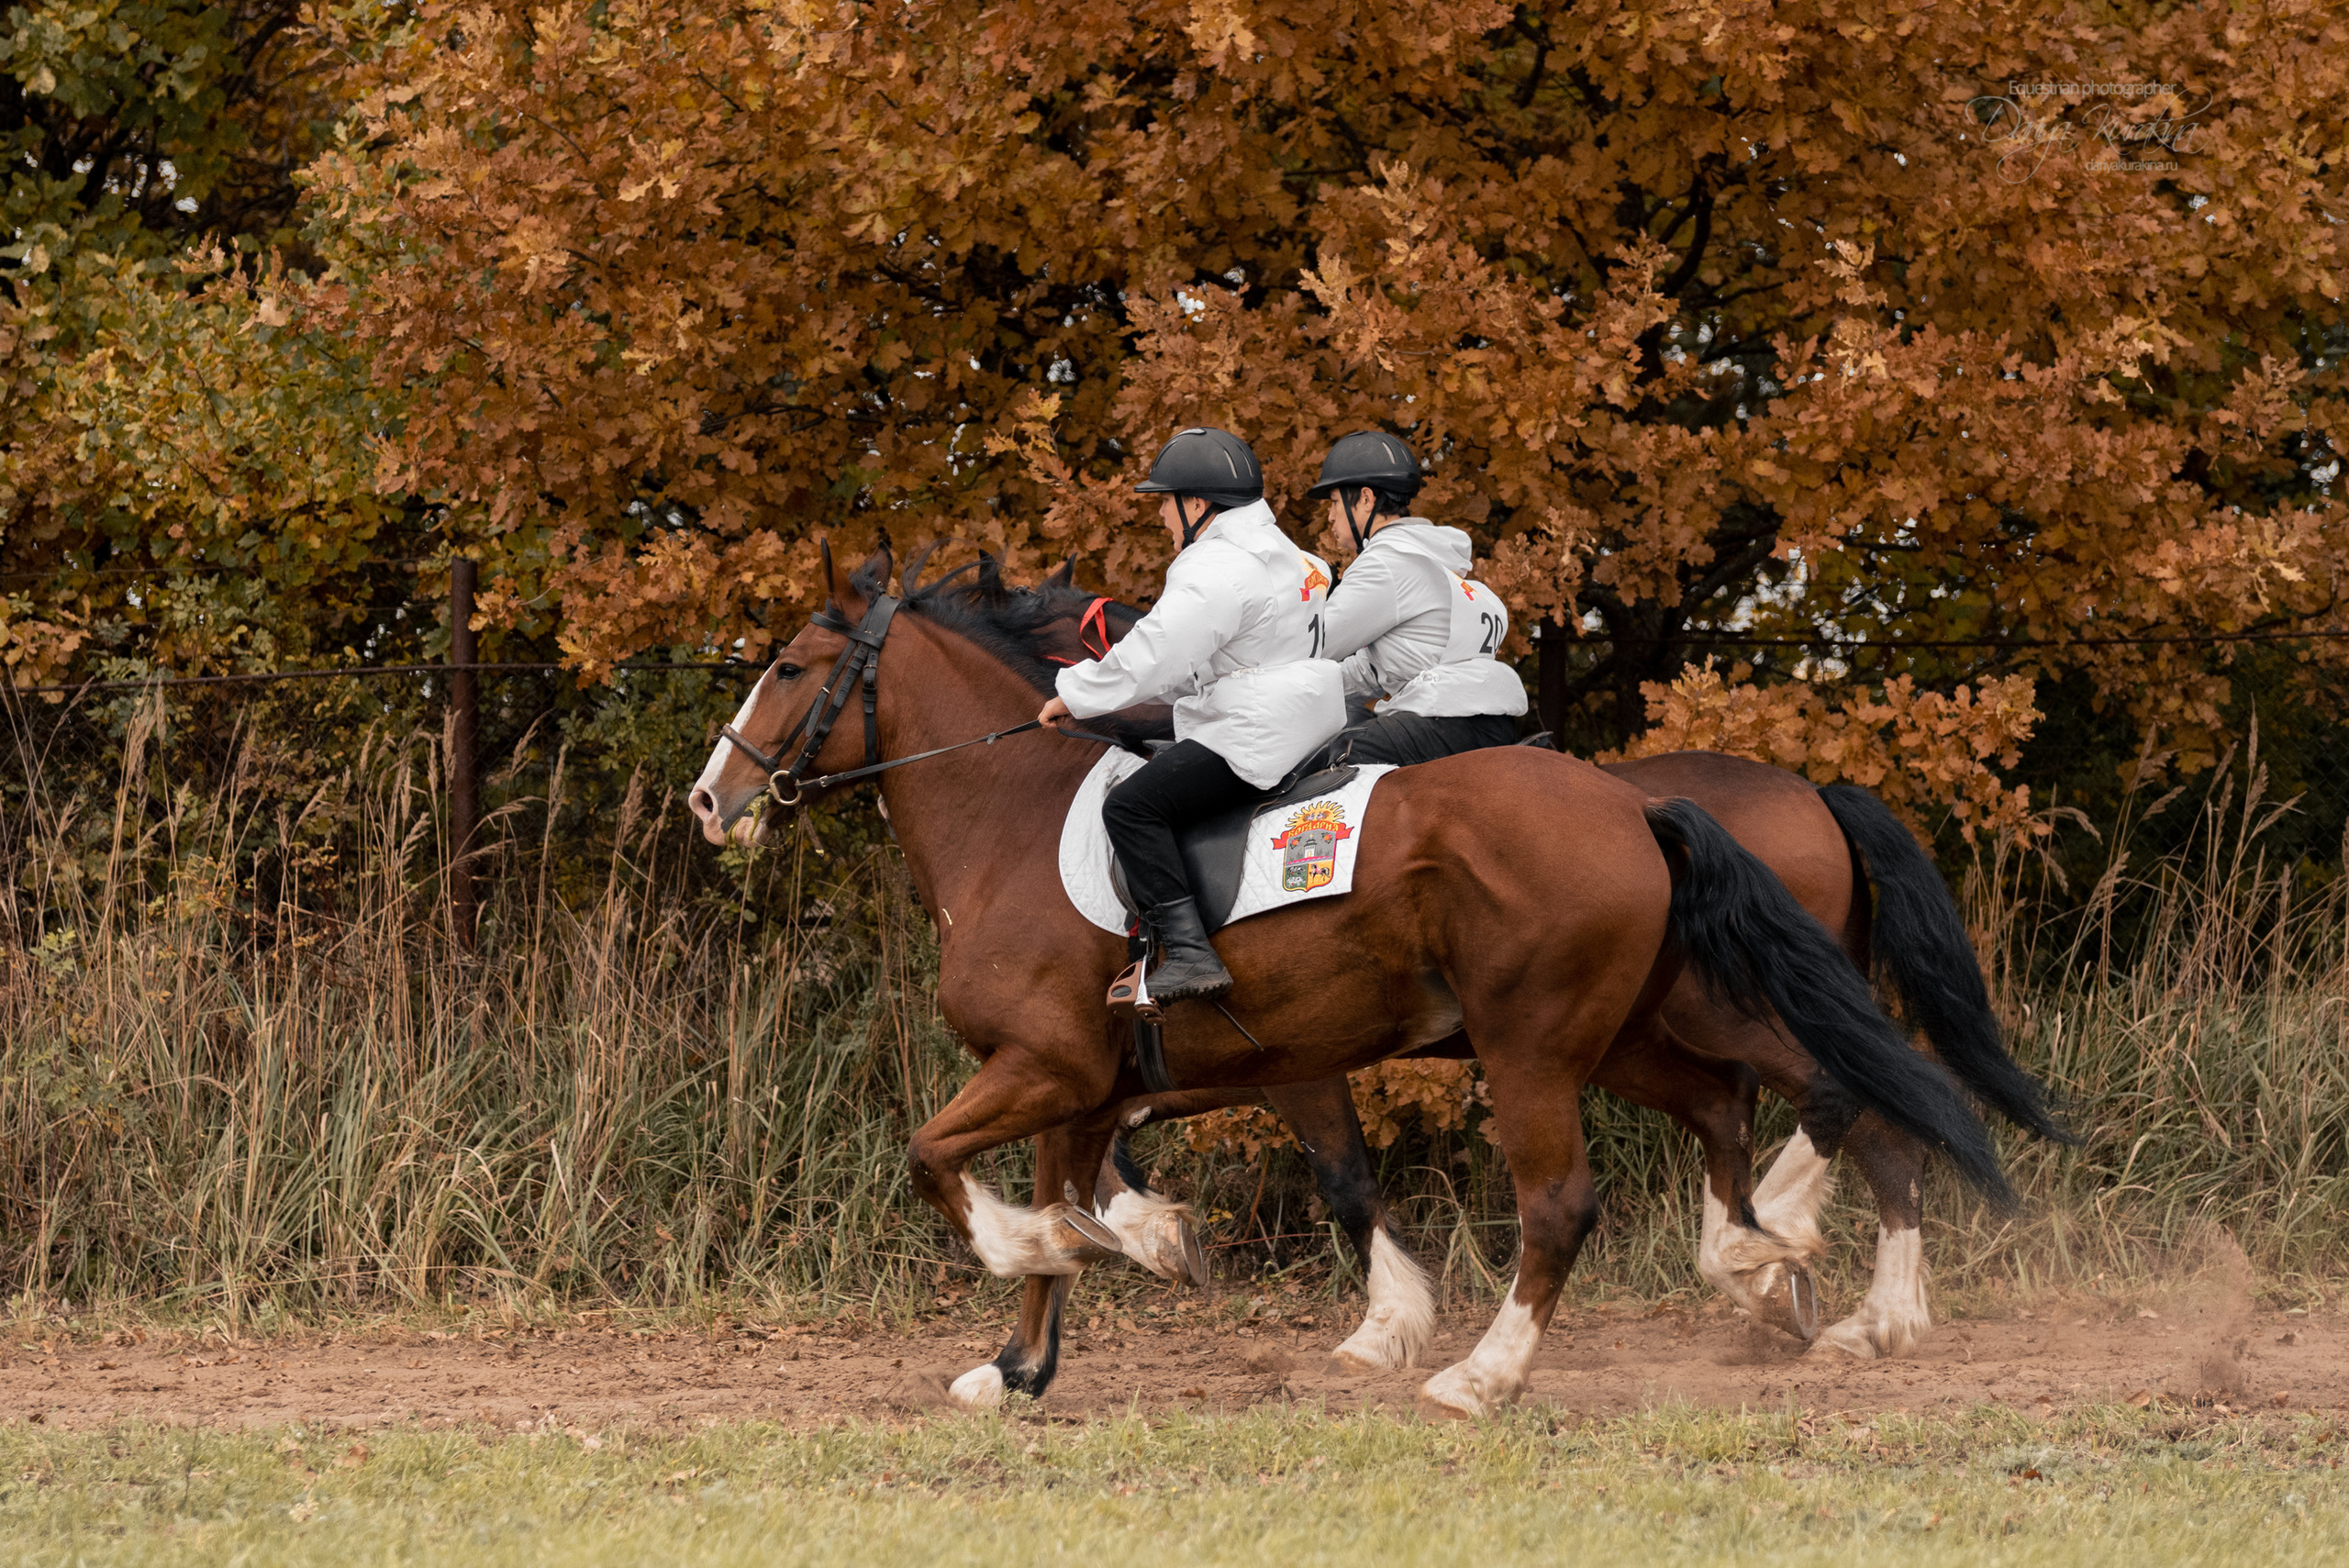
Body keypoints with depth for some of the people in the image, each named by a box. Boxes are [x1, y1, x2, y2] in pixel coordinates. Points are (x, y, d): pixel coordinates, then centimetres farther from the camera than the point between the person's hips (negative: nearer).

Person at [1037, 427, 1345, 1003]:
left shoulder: (1217, 571, -17)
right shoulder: (1274, 550, 19)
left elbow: (1152, 658, -21)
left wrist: (1074, 695, -8)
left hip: (1257, 739, -11)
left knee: (1131, 806, -16)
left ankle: (1188, 952, -26)